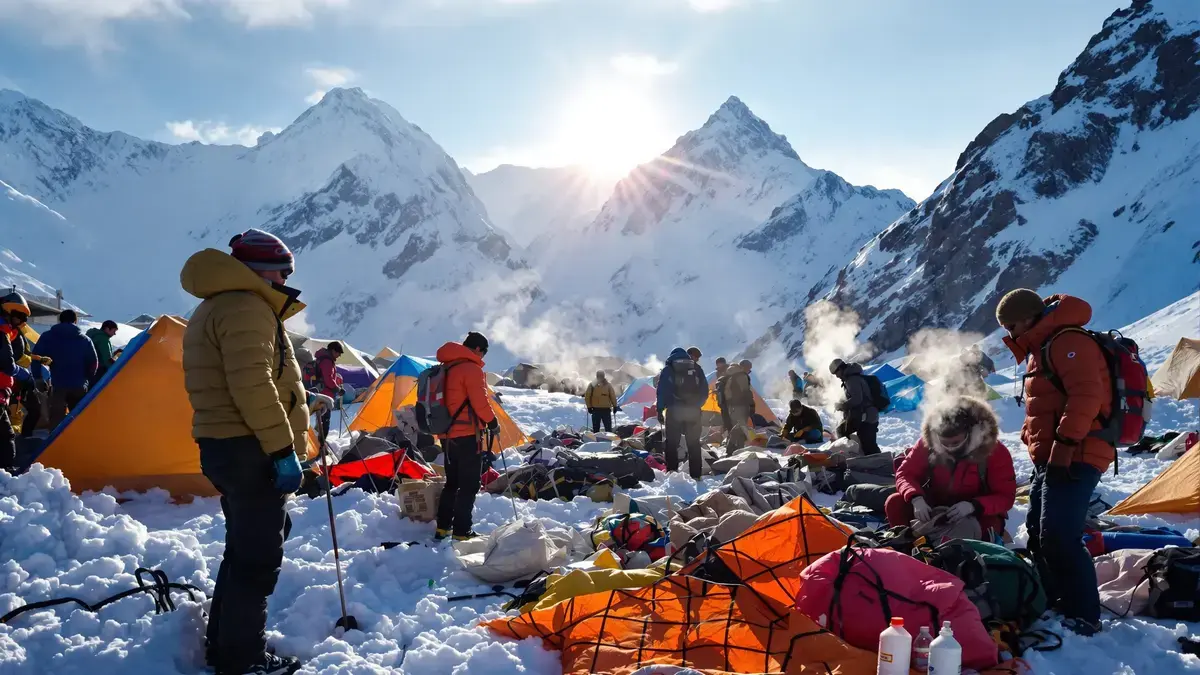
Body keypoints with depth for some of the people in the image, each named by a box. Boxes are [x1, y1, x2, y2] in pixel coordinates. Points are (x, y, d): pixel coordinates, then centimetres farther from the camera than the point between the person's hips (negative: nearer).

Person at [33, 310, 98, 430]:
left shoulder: (47, 337, 4)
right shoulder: (85, 340, 7)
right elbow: (93, 363, 5)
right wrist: (87, 381, 19)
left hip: (57, 386, -2)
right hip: (79, 387, 2)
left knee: (56, 423, -5)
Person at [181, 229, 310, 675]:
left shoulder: (216, 308, 20)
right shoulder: (247, 308, -15)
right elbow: (252, 386, -25)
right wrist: (283, 450, -23)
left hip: (225, 446, 11)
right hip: (249, 450, -11)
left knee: (244, 550, 19)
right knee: (259, 557, -3)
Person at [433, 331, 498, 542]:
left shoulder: (445, 368, 13)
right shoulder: (471, 368, -14)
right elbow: (480, 402, -17)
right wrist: (493, 422, -2)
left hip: (448, 435, 9)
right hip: (467, 436, -9)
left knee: (452, 483, 18)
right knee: (469, 485, -2)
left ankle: (442, 528, 21)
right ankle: (461, 533, -2)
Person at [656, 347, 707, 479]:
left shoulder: (667, 370, 4)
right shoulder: (697, 368, 11)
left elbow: (662, 392, -2)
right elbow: (705, 391, 11)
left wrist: (660, 410, 1)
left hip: (674, 411, -2)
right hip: (693, 411, 2)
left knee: (671, 443, 5)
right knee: (694, 443, 9)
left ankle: (672, 472, -2)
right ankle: (696, 474, 7)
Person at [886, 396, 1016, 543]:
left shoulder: (995, 452, -17)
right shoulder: (928, 442, -12)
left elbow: (1006, 497, -16)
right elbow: (905, 473, -8)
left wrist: (974, 506, -36)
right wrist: (916, 498, -31)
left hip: (976, 515, -2)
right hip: (934, 509, 2)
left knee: (990, 525, -37)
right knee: (894, 504, -21)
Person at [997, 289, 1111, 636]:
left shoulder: (1068, 342, -12)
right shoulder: (1041, 350, 22)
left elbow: (1086, 395, -25)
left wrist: (1063, 448, -27)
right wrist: (1035, 447, 22)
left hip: (1074, 459, -11)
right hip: (1050, 459, 11)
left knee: (1058, 536, -16)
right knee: (1038, 532, 15)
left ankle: (1083, 616, -8)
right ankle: (1055, 602, 25)